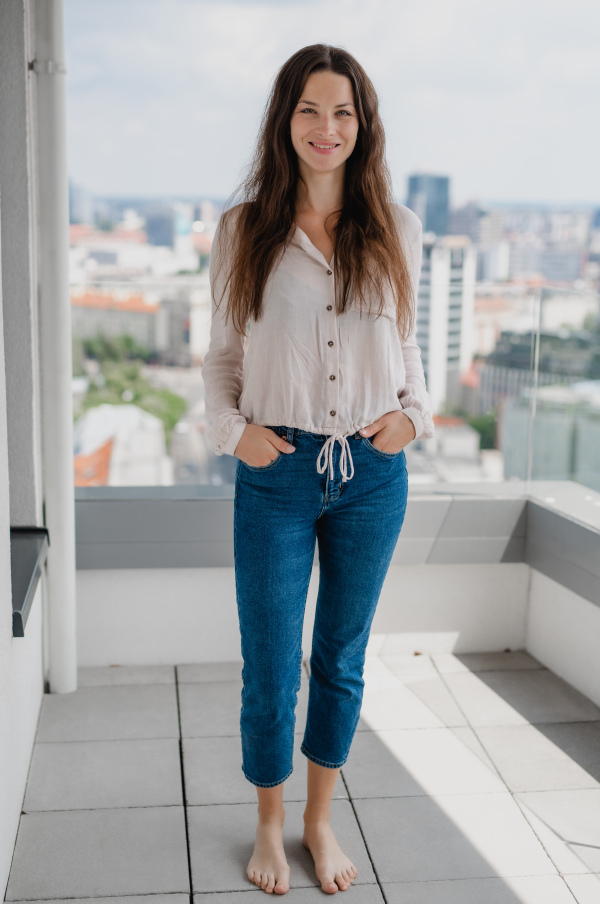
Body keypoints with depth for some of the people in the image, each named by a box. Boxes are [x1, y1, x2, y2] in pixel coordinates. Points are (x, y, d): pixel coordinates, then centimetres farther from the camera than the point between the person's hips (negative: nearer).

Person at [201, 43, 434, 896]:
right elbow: (223, 354, 5)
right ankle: (270, 826, 31)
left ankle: (320, 821, 35)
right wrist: (232, 427, -12)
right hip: (277, 473, -1)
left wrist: (414, 412, -6)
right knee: (271, 670, 6)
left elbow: (404, 346, 12)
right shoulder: (244, 229, 0)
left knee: (343, 662, 14)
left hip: (373, 473, 2)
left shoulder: (395, 230, 4)